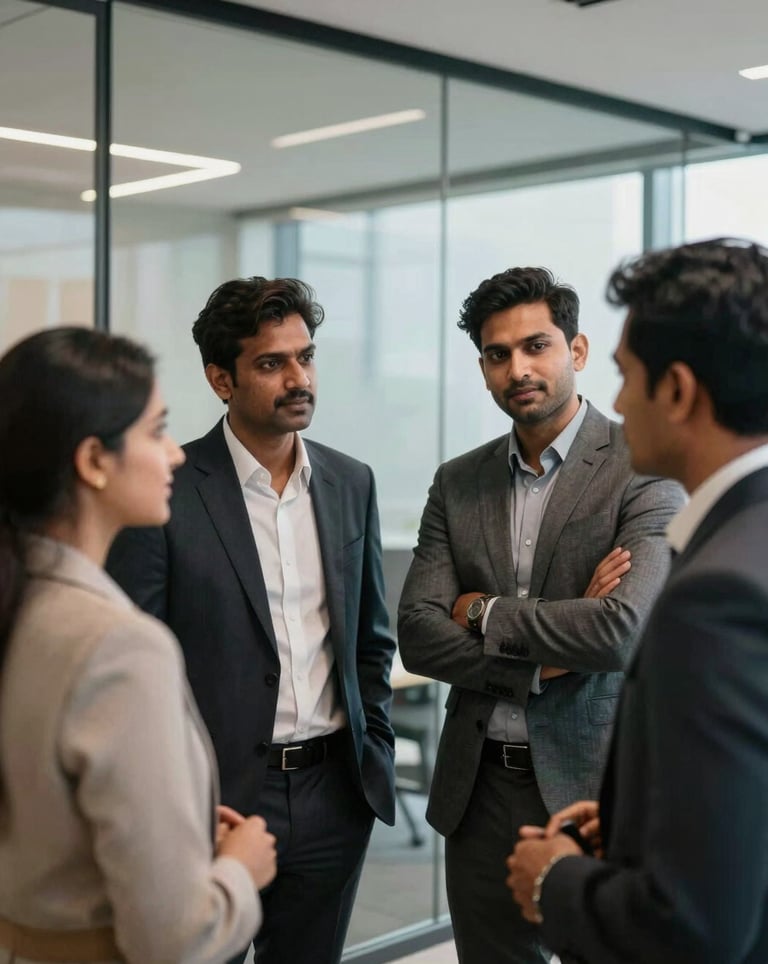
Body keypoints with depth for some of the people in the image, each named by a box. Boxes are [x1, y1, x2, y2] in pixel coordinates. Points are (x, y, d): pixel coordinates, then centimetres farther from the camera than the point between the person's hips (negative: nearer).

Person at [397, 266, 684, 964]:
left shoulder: (643, 469, -9)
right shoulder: (458, 482, 6)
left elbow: (622, 630, -22)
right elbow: (418, 636, -2)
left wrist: (485, 613, -10)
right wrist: (544, 658, -14)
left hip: (592, 781, -4)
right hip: (479, 786, 4)